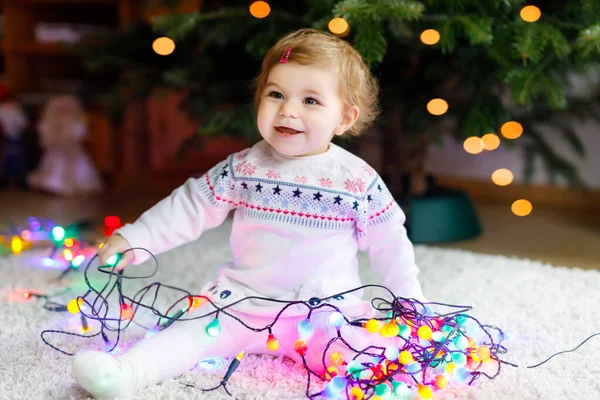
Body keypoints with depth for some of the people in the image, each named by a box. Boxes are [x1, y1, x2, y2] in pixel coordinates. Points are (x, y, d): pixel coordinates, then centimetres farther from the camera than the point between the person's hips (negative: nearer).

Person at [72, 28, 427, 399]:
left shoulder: (359, 181, -4)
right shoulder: (243, 168, -1)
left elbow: (389, 243, 6)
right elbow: (190, 207, 5)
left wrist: (409, 302, 6)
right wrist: (134, 239, -1)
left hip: (327, 311, 0)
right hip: (244, 304, 1)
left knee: (372, 349, -27)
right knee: (194, 331, -18)